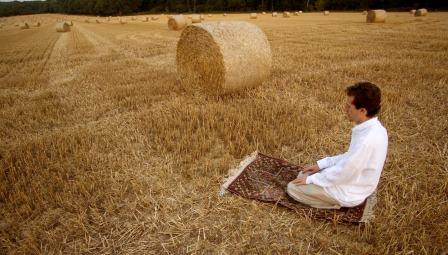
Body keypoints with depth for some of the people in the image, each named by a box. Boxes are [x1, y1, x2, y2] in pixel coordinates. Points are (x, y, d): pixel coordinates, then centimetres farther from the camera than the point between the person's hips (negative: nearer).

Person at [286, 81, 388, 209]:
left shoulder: (367, 140, -34)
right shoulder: (374, 128, -4)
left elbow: (342, 173, -26)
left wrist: (310, 179, -13)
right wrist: (322, 164, 4)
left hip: (349, 192, -9)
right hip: (353, 181, 9)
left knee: (292, 187, -5)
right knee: (303, 175, 17)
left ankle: (337, 203, 1)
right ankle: (335, 199, 15)